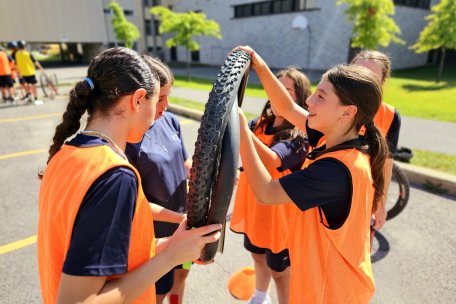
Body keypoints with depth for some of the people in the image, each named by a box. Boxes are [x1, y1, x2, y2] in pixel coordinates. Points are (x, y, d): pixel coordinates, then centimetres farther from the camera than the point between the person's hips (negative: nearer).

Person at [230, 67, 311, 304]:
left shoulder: (302, 137, -22)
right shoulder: (259, 124, -3)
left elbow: (271, 160, -39)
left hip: (279, 211, -6)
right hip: (253, 207, 6)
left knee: (279, 270, 15)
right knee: (258, 255, 28)